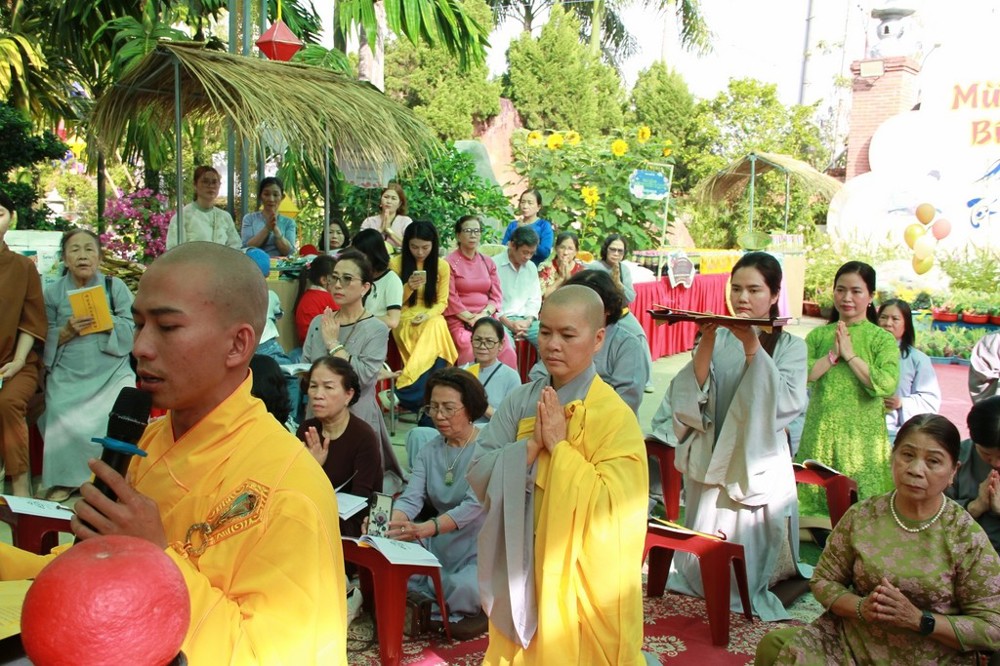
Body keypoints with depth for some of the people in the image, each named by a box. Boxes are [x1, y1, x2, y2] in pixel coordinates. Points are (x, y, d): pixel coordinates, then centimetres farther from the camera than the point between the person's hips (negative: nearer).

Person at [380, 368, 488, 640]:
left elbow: (475, 505, -25)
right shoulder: (430, 451, 6)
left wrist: (425, 529, -40)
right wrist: (391, 522, -31)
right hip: (442, 546, 6)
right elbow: (411, 498, -7)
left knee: (465, 589, -33)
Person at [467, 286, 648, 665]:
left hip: (581, 579, -4)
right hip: (520, 569, 5)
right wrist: (532, 444, -17)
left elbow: (612, 510, -24)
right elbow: (478, 475, -4)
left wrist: (559, 445, -22)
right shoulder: (521, 400, 0)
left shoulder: (614, 416, -15)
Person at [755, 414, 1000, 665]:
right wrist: (861, 607, -14)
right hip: (851, 644, 3)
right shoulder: (861, 516, -2)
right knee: (775, 645, -19)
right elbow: (823, 580, 5)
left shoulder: (968, 538, -8)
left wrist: (917, 619, -19)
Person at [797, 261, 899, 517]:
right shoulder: (818, 335, 10)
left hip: (862, 440, -2)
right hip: (819, 437, 3)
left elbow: (887, 385, -14)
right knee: (814, 508, 6)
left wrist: (850, 354, -10)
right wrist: (833, 354, -9)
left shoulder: (882, 339, 2)